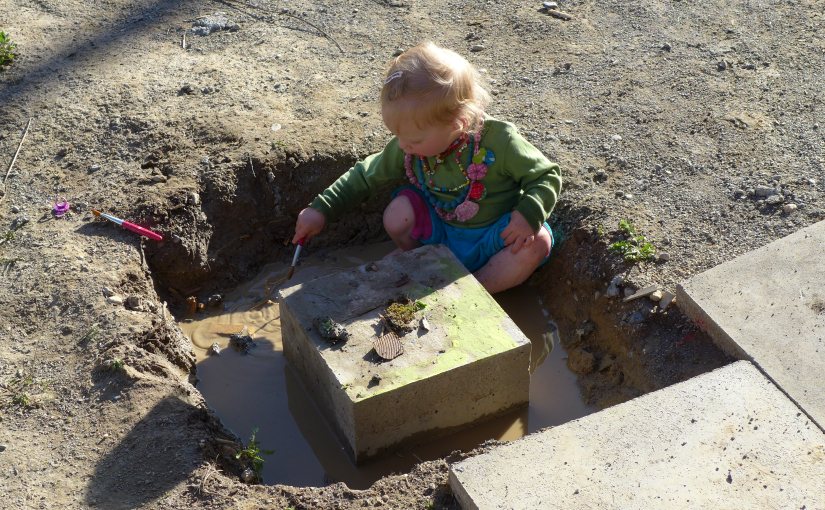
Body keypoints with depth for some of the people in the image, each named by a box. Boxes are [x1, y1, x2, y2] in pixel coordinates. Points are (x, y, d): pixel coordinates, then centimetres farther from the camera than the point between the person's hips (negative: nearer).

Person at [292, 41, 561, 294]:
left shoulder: (498, 142, -25)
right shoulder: (406, 149, -12)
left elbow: (547, 176, -15)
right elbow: (366, 176, 2)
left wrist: (529, 214, -33)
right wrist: (321, 209, -3)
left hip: (493, 240, -3)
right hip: (440, 232, 3)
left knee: (538, 242, -30)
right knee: (397, 215, -22)